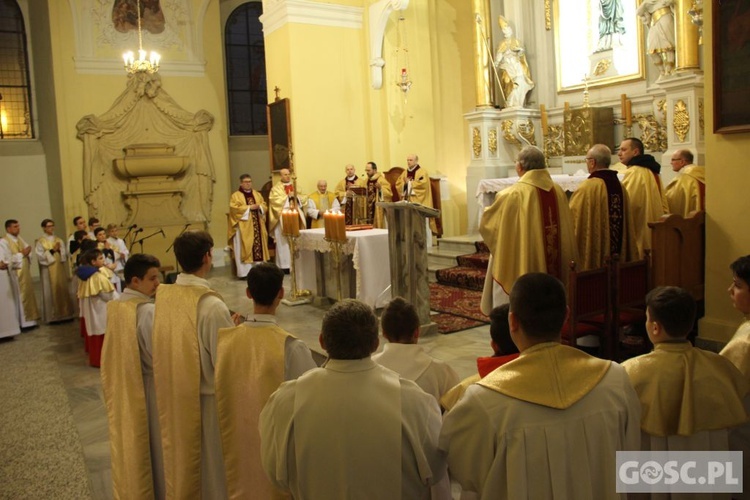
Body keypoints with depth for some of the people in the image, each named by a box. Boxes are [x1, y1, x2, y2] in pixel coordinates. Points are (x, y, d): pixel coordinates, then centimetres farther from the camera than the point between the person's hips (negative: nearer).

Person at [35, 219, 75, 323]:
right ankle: (53, 316, 4)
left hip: (60, 269, 4)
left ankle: (65, 313, 14)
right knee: (51, 291, -2)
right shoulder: (40, 241, -2)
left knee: (63, 290, 6)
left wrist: (59, 250, -12)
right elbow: (40, 256, -11)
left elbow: (65, 254, 6)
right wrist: (52, 250, -16)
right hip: (49, 270, -4)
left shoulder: (59, 240, 11)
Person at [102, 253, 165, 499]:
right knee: (153, 446, 10)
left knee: (131, 444, 22)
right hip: (147, 390, -8)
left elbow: (121, 352, 9)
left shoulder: (114, 307, 0)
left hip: (123, 388, 8)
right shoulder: (148, 311, -25)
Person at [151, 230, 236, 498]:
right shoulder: (212, 306, -25)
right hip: (206, 398, -6)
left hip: (174, 396, 6)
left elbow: (173, 344, 5)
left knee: (183, 456, 25)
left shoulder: (162, 296, -6)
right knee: (212, 464, 14)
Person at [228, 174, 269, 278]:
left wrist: (259, 206, -10)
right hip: (243, 227, -5)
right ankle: (245, 272, -5)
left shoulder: (257, 194, 17)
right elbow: (234, 208, -13)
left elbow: (264, 206, 13)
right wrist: (249, 207, -16)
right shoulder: (236, 195, 0)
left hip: (257, 226, 5)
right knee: (245, 248, -6)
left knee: (258, 247, 3)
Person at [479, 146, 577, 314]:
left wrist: (491, 210, 16)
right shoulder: (558, 192, 2)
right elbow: (567, 234, 10)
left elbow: (487, 224, -3)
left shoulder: (512, 195, -16)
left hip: (520, 271, -6)